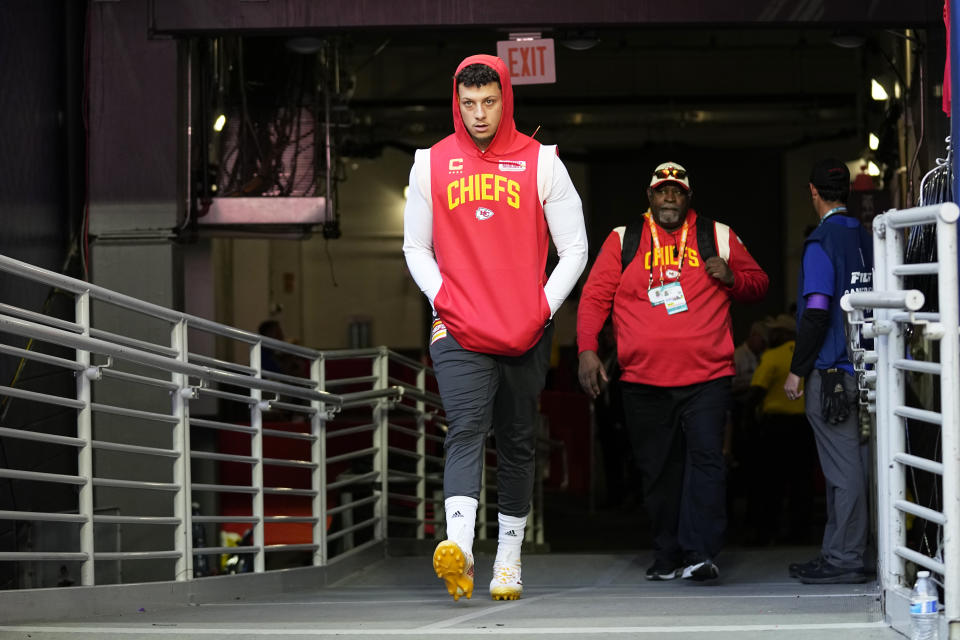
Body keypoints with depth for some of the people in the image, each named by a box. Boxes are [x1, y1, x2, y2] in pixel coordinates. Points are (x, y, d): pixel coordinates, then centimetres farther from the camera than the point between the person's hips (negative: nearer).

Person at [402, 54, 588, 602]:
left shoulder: (540, 161, 3)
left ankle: (510, 557, 17)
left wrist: (542, 309, -5)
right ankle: (458, 547, -34)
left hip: (527, 332, 1)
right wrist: (444, 300, -3)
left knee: (518, 443, 7)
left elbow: (575, 248, 5)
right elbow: (416, 247, 12)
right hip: (458, 331, -1)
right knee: (466, 430, -18)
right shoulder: (432, 163, 7)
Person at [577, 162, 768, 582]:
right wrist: (587, 350, -2)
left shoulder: (718, 237, 11)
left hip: (706, 377, -1)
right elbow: (594, 297, 9)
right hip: (643, 380, 1)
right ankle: (668, 557, 16)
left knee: (706, 458, -16)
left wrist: (732, 278, -6)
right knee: (658, 472, 6)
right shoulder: (623, 240, 10)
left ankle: (700, 554, -19)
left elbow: (758, 283, 16)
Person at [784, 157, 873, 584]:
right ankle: (836, 553, 17)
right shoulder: (866, 238, 11)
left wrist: (797, 370, -10)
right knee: (847, 466, 12)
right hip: (863, 369, 8)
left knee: (843, 469, -5)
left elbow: (817, 312, -17)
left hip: (831, 372, -8)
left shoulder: (822, 242, -12)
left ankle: (845, 559, -3)